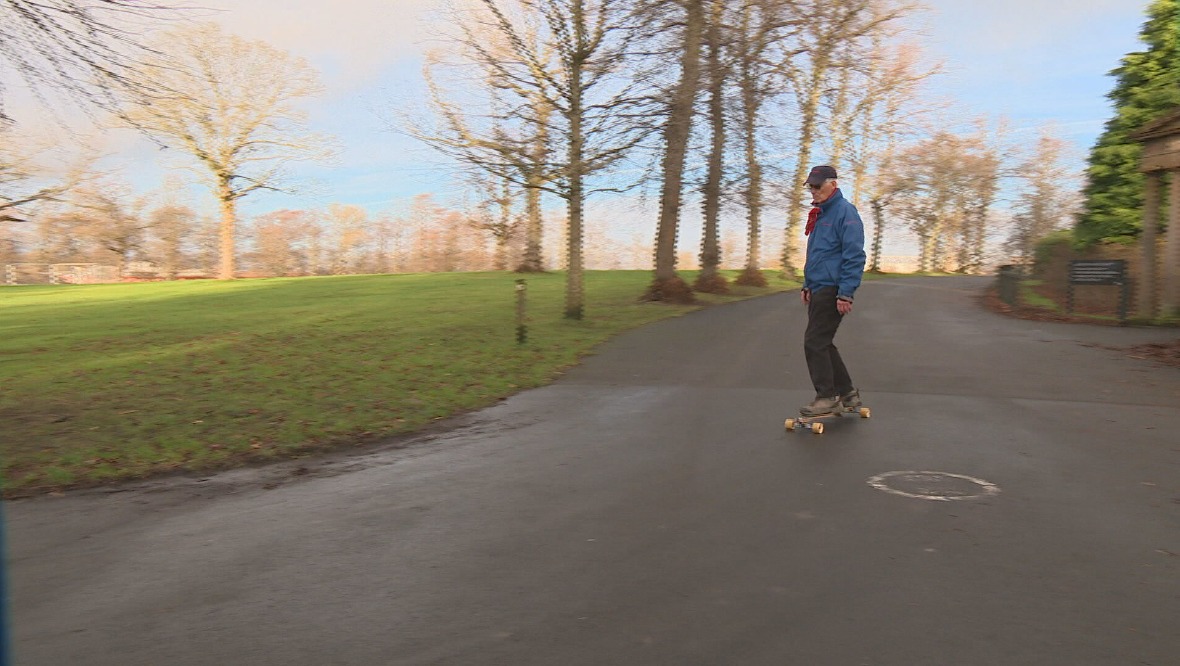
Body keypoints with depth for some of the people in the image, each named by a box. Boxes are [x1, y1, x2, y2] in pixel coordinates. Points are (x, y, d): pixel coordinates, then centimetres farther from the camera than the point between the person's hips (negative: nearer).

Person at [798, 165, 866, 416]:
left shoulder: (845, 212, -12)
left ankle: (827, 398, -2)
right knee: (823, 344, 13)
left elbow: (854, 256, -18)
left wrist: (845, 294, -22)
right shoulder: (820, 214, 17)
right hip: (818, 290, 10)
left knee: (815, 343, -10)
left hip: (832, 290, -10)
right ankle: (847, 393, 23)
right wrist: (808, 285, 22)